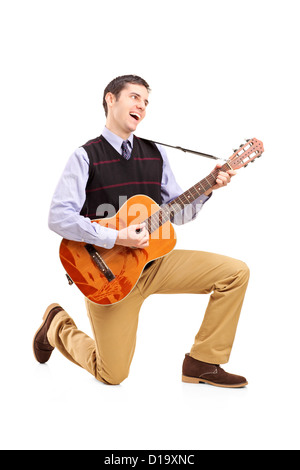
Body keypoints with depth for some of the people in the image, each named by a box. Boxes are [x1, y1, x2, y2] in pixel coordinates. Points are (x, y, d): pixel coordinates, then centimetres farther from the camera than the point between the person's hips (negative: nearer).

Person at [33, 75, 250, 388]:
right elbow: (59, 218, -20)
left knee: (236, 272, -10)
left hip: (154, 261, 5)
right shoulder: (86, 157, -9)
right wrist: (116, 238, -27)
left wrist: (207, 189, -7)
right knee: (112, 375, -2)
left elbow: (177, 213, 9)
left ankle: (202, 363, 1)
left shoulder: (156, 154, 8)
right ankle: (57, 326, 27)